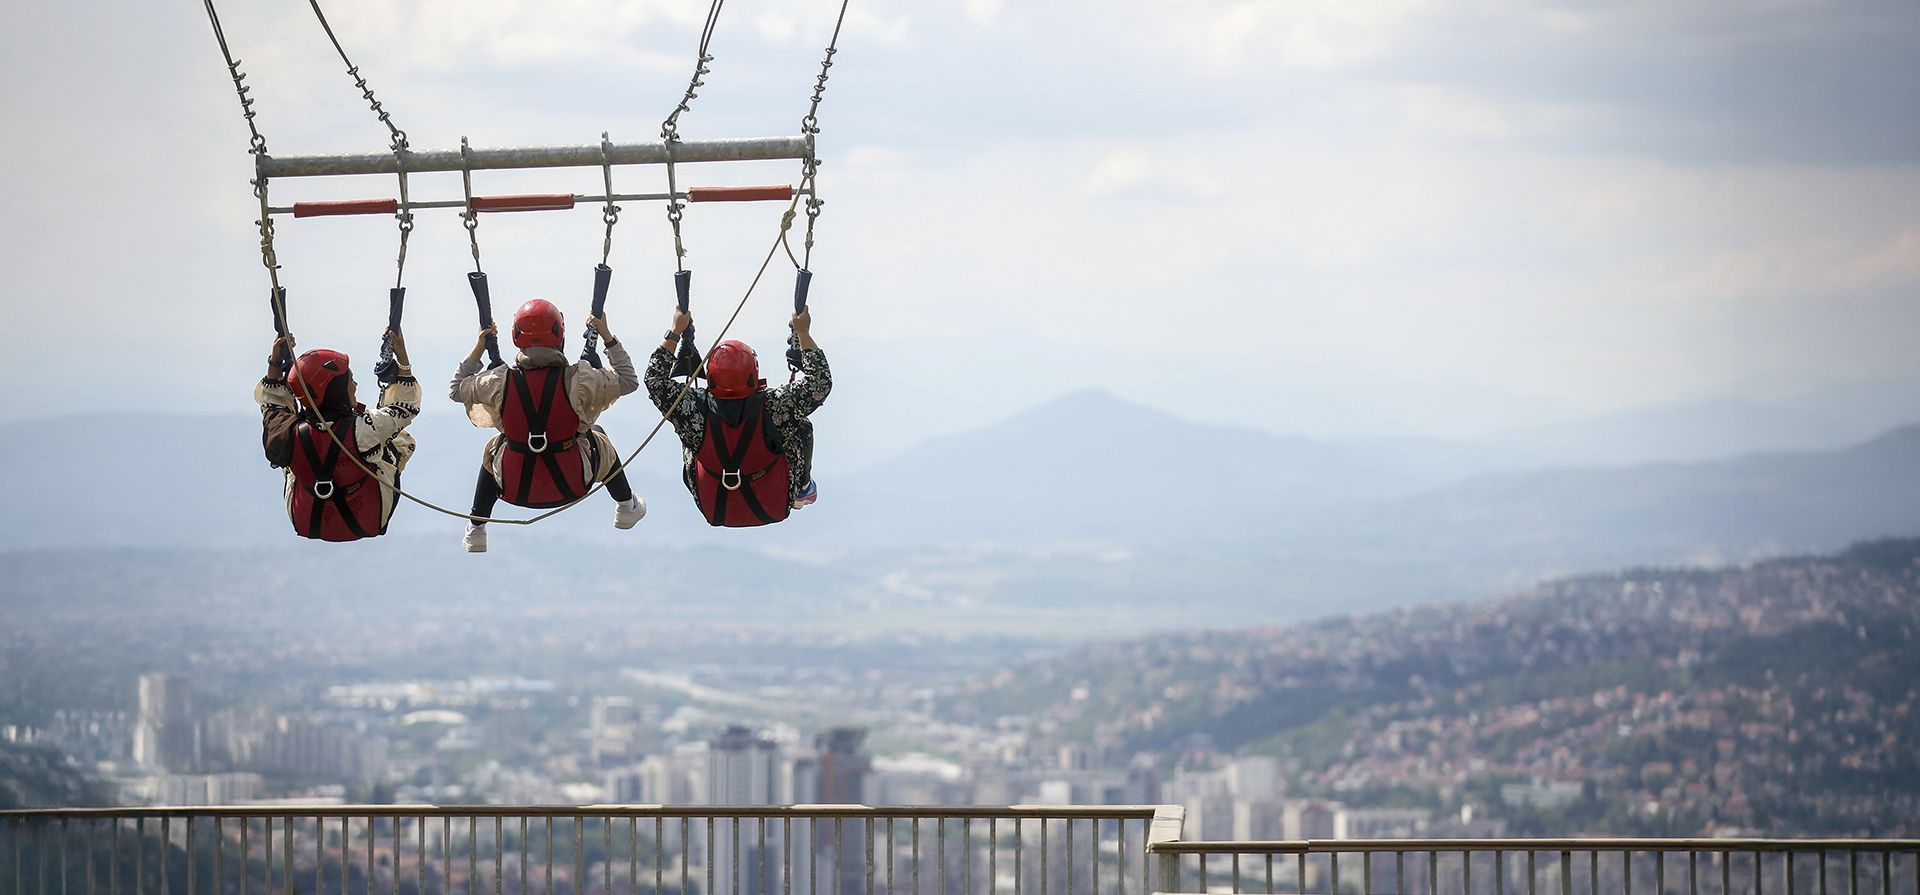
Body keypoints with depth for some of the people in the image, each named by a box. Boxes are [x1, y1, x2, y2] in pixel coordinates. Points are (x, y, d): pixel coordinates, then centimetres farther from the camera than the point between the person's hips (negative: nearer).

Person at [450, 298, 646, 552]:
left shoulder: (500, 382, -17)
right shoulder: (576, 380, -22)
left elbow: (455, 390, 4)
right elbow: (629, 381, -4)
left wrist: (478, 348, 12)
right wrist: (607, 336, 3)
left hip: (515, 489, 1)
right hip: (572, 486, -1)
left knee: (493, 450, 35)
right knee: (598, 438, 31)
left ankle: (475, 531, 41)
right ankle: (626, 507, 49)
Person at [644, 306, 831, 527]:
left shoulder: (695, 409, -28)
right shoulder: (773, 407, -32)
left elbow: (655, 379, -10)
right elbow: (820, 383, -18)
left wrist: (675, 331, -3)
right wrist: (803, 333, -12)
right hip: (774, 508, -1)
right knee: (801, 426, 13)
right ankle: (803, 489, 39)